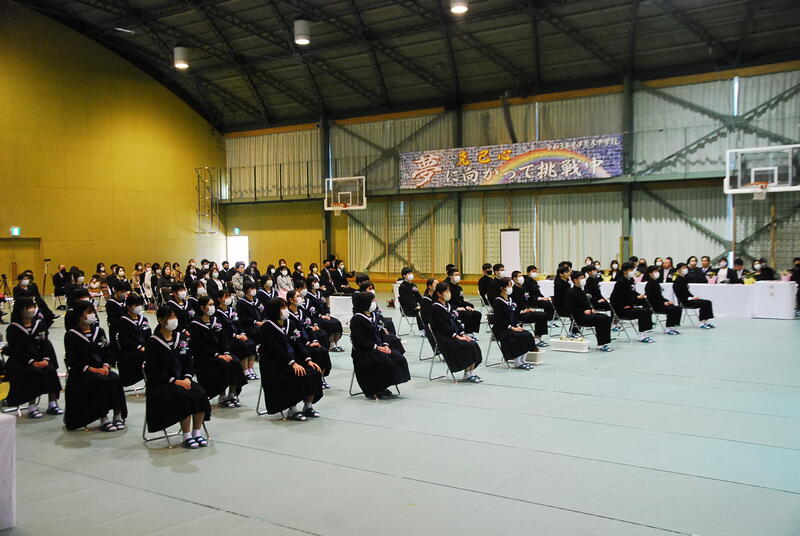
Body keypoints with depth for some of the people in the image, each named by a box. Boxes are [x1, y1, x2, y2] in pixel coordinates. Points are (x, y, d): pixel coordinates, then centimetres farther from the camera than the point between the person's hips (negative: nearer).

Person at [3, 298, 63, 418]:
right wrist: (32, 362, -24)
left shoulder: (39, 323, 10)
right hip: (18, 362, -4)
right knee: (33, 373, -31)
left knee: (51, 370, -23)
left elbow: (45, 343, 4)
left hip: (39, 359, 4)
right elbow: (17, 350, -12)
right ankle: (32, 408, -22)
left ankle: (52, 404, -15)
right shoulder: (13, 328, -3)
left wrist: (45, 359, -14)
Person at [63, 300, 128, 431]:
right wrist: (91, 369, -18)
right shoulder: (71, 335, -3)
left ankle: (118, 415, -21)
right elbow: (72, 360, -8)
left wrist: (106, 366, -8)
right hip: (80, 372, -5)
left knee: (116, 379, -26)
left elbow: (107, 352, 13)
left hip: (101, 368, 5)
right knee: (102, 381, -33)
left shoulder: (99, 331, 13)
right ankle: (103, 418, -26)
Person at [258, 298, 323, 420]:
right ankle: (292, 410, -18)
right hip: (274, 363, -7)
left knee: (314, 372, -15)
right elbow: (276, 350, -19)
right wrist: (292, 363, -29)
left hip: (292, 359, 7)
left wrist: (308, 360, -4)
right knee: (298, 375, -30)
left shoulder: (288, 323, 12)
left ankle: (308, 407, -4)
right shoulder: (267, 327, -9)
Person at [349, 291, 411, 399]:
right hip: (363, 352, -8)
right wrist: (377, 347, -20)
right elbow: (360, 341, -17)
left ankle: (382, 388, -9)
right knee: (385, 361, -31)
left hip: (379, 347, 8)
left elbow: (380, 333, 19)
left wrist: (385, 345, -1)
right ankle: (375, 391, -17)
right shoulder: (356, 319, -9)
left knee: (399, 357, -13)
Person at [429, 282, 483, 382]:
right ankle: (467, 374, -12)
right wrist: (457, 336, -19)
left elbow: (455, 321, 14)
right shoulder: (435, 308, -9)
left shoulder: (448, 306, 17)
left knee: (473, 344, -14)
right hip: (443, 337, -8)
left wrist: (463, 334, -1)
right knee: (467, 346, -23)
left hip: (454, 334, 8)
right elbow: (443, 326, -16)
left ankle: (471, 372, -12)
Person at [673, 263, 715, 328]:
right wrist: (690, 298, -17)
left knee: (708, 302, -3)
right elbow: (679, 294, -18)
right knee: (703, 303, -23)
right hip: (684, 301, -9)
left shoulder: (684, 279, 16)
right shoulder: (678, 280, -13)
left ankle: (706, 321, -6)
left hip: (688, 299, 9)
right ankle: (701, 323, -17)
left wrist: (693, 297, 4)